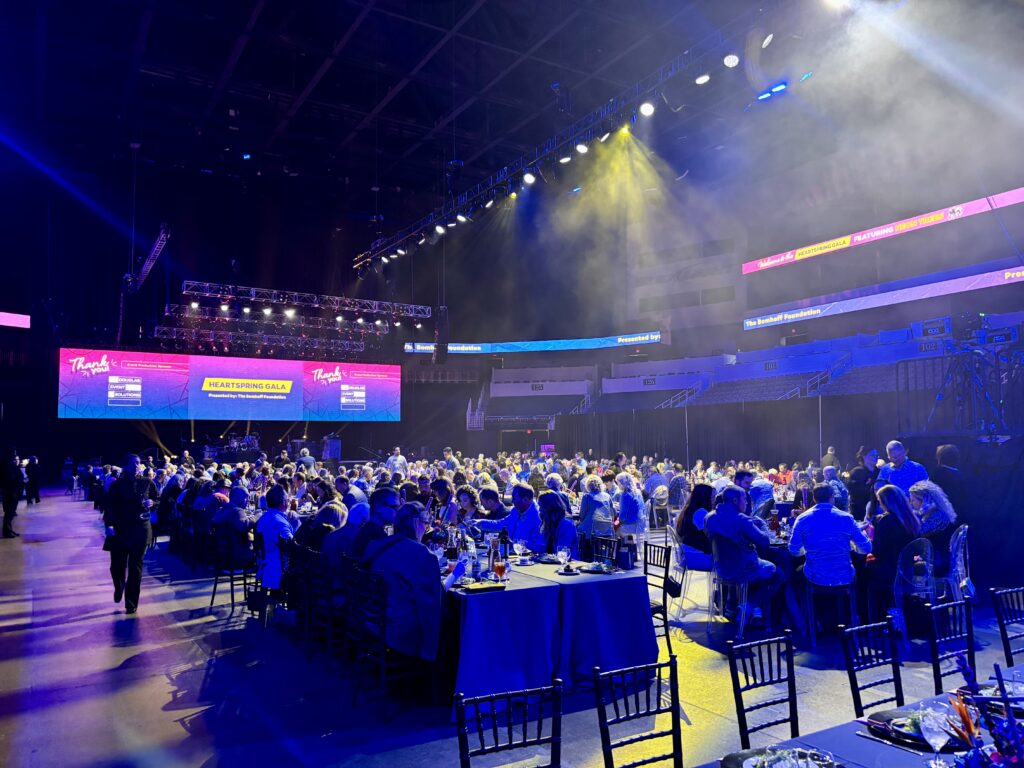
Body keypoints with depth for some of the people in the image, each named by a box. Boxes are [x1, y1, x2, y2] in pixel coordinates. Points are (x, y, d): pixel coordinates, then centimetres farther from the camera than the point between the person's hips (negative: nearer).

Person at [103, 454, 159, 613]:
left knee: (135, 567, 3)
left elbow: (158, 499, 13)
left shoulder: (147, 483, 2)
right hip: (120, 529, 0)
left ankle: (131, 603, 13)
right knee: (117, 565, 4)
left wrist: (151, 502, -10)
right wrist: (109, 524, -19)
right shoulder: (117, 484, -2)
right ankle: (118, 588, 38)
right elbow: (109, 506, -7)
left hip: (141, 529, 0)